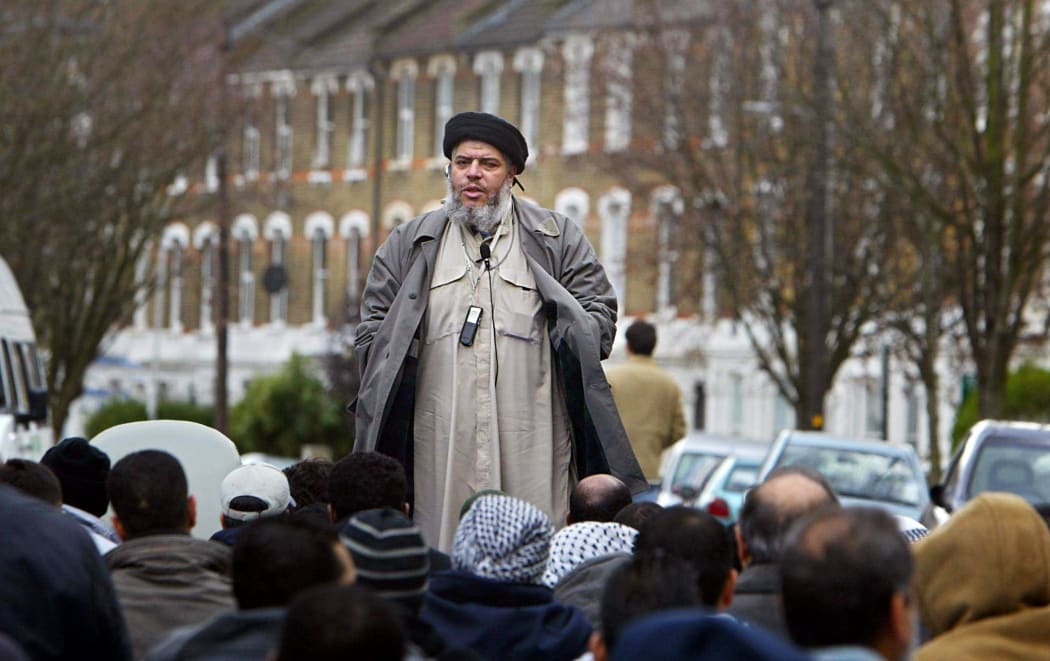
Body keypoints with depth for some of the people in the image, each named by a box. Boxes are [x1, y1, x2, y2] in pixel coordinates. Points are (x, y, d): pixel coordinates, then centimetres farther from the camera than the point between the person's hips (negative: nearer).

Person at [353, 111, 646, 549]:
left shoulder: (557, 238, 15)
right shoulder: (410, 245, 19)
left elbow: (600, 314, 12)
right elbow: (373, 329, 18)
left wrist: (570, 339, -7)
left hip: (532, 445, -1)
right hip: (440, 443, 1)